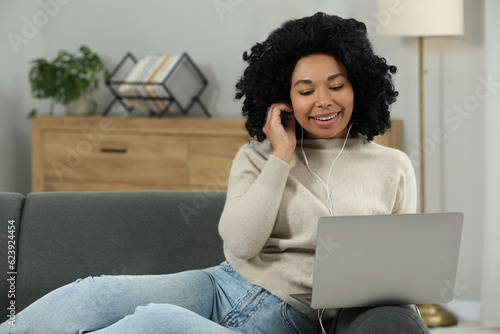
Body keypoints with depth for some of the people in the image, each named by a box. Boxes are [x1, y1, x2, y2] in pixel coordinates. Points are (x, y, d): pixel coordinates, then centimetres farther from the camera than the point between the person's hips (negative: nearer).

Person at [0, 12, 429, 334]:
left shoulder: (393, 169, 10)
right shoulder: (257, 157, 12)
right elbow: (240, 244, -3)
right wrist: (282, 157, -3)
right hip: (221, 287, 3)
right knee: (90, 296, -25)